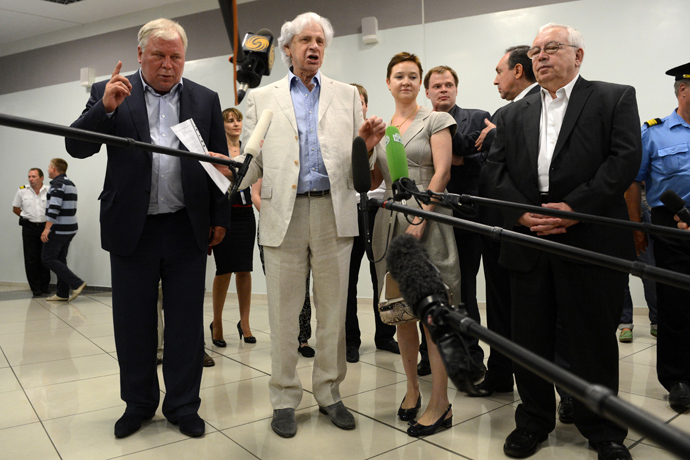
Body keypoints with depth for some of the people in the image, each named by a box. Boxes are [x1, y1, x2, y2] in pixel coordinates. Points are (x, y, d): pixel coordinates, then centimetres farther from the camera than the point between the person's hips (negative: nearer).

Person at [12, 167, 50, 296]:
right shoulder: (22, 191, 2)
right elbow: (15, 209, 13)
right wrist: (28, 217, 6)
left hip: (45, 227, 0)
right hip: (29, 228, 0)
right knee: (31, 258, -1)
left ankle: (45, 286, 18)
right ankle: (35, 288, 6)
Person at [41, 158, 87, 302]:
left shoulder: (58, 184, -14)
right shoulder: (71, 184, 16)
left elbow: (54, 208, -24)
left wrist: (47, 228, -25)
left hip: (58, 230, -9)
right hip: (70, 228, 9)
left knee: (47, 258, -3)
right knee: (60, 260, 13)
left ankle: (77, 283, -10)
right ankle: (62, 294, 15)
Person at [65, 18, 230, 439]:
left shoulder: (206, 100, 7)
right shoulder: (109, 94, 5)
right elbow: (77, 147, -2)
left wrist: (220, 217, 3)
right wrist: (105, 107, -17)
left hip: (187, 228, 0)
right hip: (131, 228, 0)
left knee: (186, 322, 8)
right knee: (133, 323, 11)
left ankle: (183, 405, 24)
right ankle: (139, 403, 30)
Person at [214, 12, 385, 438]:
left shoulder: (347, 96, 14)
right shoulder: (262, 99, 12)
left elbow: (358, 164, 11)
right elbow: (252, 163, 8)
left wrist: (367, 146, -11)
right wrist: (229, 174, -14)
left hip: (334, 213, 1)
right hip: (283, 215, 0)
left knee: (333, 310, 7)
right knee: (283, 312, 4)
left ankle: (330, 392, 24)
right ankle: (285, 399, 20)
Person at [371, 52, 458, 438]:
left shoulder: (435, 120, 2)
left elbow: (442, 172, -8)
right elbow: (373, 181, 15)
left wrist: (419, 219, -16)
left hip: (427, 220, -5)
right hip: (391, 221, 5)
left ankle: (440, 403, 4)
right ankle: (412, 388, 24)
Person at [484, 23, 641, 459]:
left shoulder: (615, 98, 7)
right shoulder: (512, 116, 17)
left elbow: (626, 158, -6)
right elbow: (497, 170, 7)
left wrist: (575, 207, -15)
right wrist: (522, 212, -9)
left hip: (592, 241, -3)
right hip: (528, 240, 3)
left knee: (594, 338, 6)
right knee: (530, 338, 9)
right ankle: (534, 421, 27)